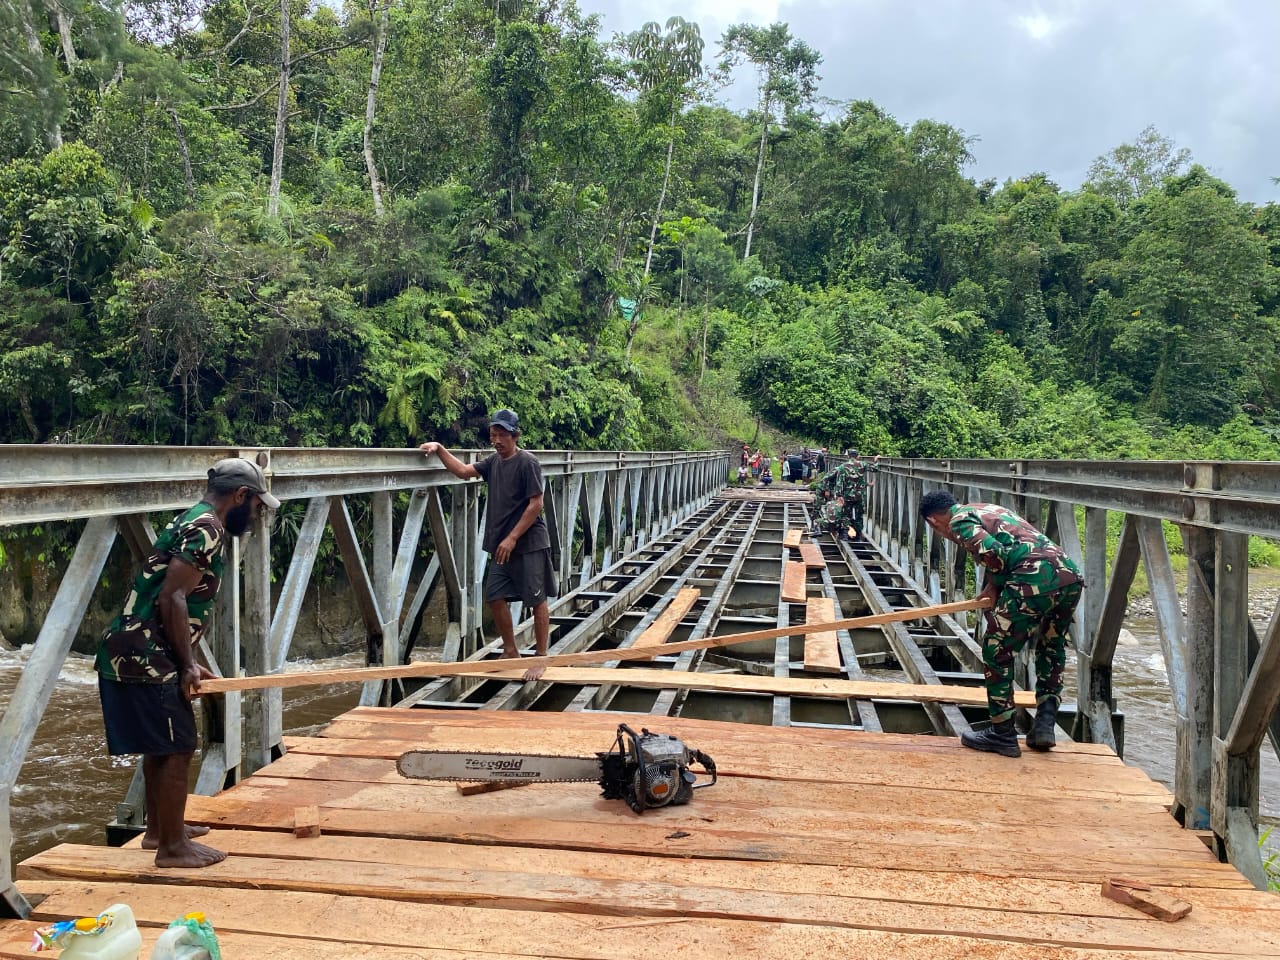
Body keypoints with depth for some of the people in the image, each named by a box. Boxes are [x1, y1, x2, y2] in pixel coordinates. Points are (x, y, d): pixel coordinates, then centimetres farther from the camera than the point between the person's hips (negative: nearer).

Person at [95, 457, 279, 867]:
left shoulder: (192, 522, 18)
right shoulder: (206, 528, -14)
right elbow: (171, 597, -22)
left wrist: (188, 662, 19)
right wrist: (188, 664, -15)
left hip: (132, 652, 10)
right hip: (145, 656, -10)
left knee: (161, 747, 20)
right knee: (176, 748, -2)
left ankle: (159, 829, 32)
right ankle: (172, 846, 7)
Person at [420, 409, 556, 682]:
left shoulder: (527, 463, -13)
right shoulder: (494, 461, 9)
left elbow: (536, 504, -16)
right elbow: (464, 472, 17)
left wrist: (512, 538, -17)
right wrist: (440, 449, 5)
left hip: (529, 545, -8)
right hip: (502, 545, 8)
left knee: (537, 601, 1)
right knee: (495, 597, 9)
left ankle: (541, 659, 11)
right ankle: (510, 652, 25)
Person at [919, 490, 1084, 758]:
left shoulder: (960, 520, 6)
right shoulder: (987, 509, 31)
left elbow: (993, 553, -10)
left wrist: (994, 587, 8)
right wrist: (998, 588, 21)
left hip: (1037, 579, -8)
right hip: (1071, 575, 9)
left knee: (997, 652, 7)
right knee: (1052, 649, 28)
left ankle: (1003, 734, 14)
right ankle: (1045, 724, 23)